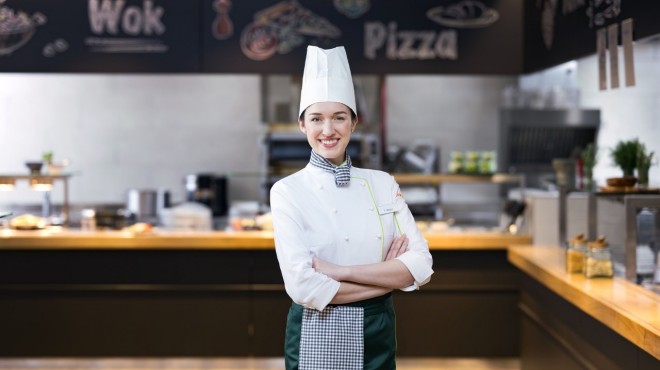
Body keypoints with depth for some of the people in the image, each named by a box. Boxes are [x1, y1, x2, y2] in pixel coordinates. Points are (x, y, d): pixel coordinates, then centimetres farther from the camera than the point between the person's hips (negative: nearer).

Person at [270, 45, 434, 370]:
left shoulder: (382, 184, 2)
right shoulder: (288, 191, -8)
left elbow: (420, 266, -7)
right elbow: (303, 285, -17)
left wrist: (338, 271, -16)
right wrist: (388, 276, -12)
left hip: (376, 335, 3)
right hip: (316, 336, -3)